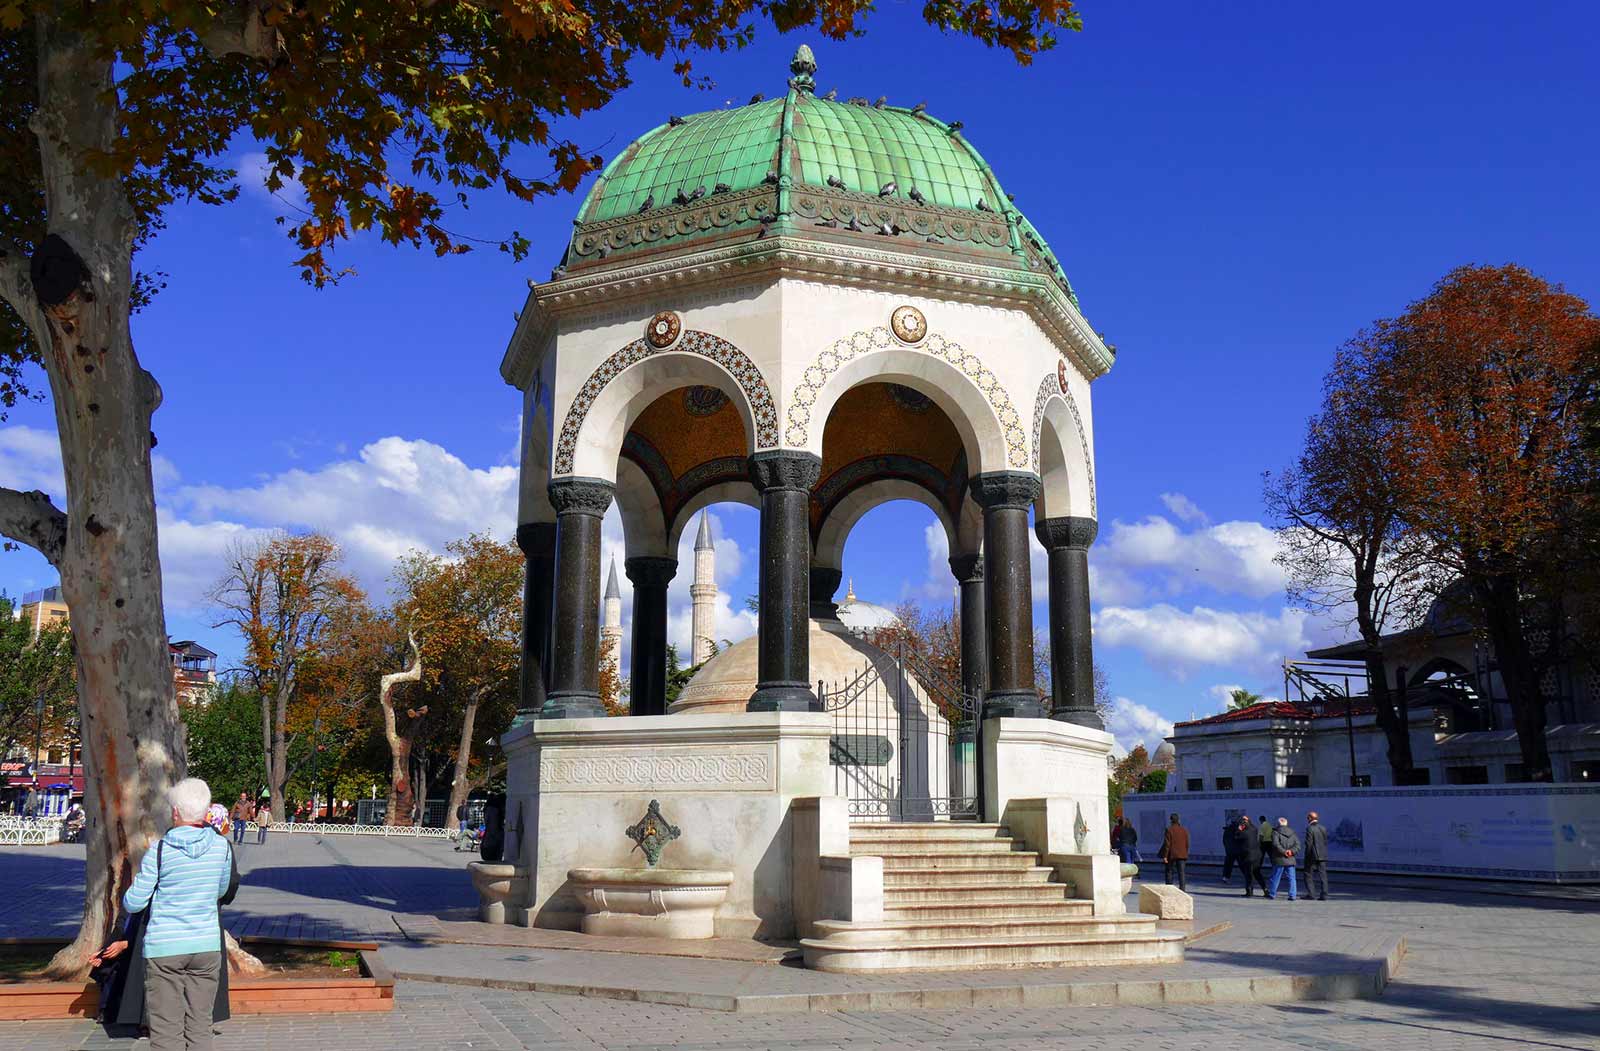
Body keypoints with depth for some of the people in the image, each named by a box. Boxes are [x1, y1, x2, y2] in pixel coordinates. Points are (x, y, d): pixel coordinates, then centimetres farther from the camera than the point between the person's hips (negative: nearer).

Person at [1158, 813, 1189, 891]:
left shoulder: (1169, 830, -9)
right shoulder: (1184, 830, 5)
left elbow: (1167, 844, -12)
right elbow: (1187, 844, 9)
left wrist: (1165, 856, -10)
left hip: (1171, 855, -3)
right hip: (1182, 855, 3)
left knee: (1169, 872, 9)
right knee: (1182, 872, 1)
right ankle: (1182, 888, -9)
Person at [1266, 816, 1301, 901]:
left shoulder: (1276, 832, -5)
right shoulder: (1292, 833, 11)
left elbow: (1276, 844, -18)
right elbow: (1298, 844, 3)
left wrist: (1283, 851, -13)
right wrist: (1292, 851, -6)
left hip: (1280, 859, -3)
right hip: (1291, 859, 3)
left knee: (1276, 877, 7)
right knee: (1292, 878, 7)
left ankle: (1272, 893, 16)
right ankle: (1293, 895, 2)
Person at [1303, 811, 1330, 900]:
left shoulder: (1310, 828, -12)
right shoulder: (1323, 828, 8)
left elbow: (1309, 843, -14)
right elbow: (1326, 842, 10)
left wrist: (1307, 855, -6)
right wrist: (1324, 853, 15)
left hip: (1313, 856, -6)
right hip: (1323, 856, 6)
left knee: (1308, 874, 7)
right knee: (1323, 875, 5)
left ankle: (1311, 893, 3)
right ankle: (1324, 895, 1)